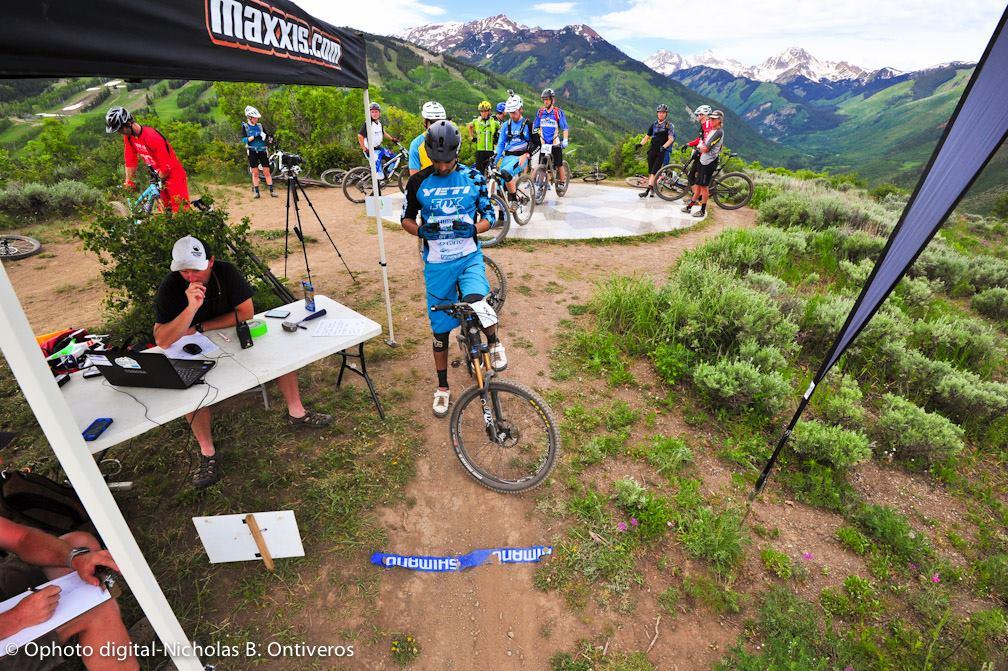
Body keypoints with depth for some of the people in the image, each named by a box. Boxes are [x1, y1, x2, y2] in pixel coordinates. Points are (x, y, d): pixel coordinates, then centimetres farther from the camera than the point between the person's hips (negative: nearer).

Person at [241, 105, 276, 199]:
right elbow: (244, 140, -8)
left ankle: (271, 191, -1)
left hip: (262, 151, 1)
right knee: (255, 173, 2)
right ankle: (256, 192, 8)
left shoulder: (260, 126, 9)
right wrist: (254, 136, -21)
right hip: (252, 151, -1)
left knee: (267, 172, -2)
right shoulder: (245, 126, 2)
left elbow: (266, 137, 12)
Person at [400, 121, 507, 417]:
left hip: (469, 257, -1)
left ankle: (494, 343, 1)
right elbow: (407, 218, 9)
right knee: (440, 328, 7)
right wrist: (421, 230, -14)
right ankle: (442, 387, 26)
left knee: (475, 303, -32)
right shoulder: (418, 182, 0)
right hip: (436, 263, 1)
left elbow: (488, 217, 4)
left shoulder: (474, 178, 0)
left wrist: (472, 228, -18)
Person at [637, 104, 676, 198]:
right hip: (652, 150, 5)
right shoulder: (654, 125, 14)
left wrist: (664, 146, -28)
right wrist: (641, 144, -3)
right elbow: (647, 137, 16)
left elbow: (671, 139, -10)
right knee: (650, 171, 5)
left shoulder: (669, 125, -1)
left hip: (662, 152, -5)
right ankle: (652, 190, 16)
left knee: (654, 171, -14)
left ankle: (648, 190, -20)